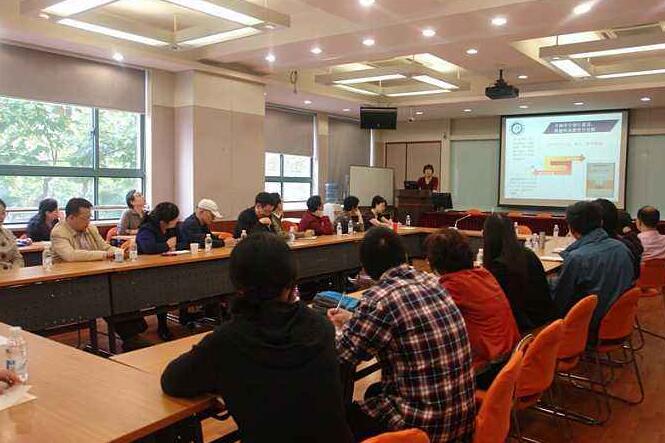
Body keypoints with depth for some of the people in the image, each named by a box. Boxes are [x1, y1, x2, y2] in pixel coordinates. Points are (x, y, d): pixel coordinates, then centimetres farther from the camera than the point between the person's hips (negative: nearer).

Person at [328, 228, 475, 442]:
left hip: (426, 424, -7)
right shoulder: (430, 281, 0)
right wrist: (354, 320, 23)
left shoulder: (379, 298, -22)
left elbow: (341, 354, -9)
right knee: (374, 392, 30)